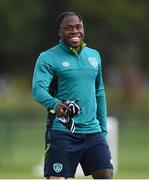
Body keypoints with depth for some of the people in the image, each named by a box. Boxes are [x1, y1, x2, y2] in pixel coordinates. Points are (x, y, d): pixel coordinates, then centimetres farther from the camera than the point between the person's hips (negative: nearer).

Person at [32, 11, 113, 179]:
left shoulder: (94, 56, 14)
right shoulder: (48, 57, -4)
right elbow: (38, 89, -18)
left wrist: (103, 129, 20)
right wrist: (54, 104, -39)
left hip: (92, 130, 5)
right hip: (62, 132, -5)